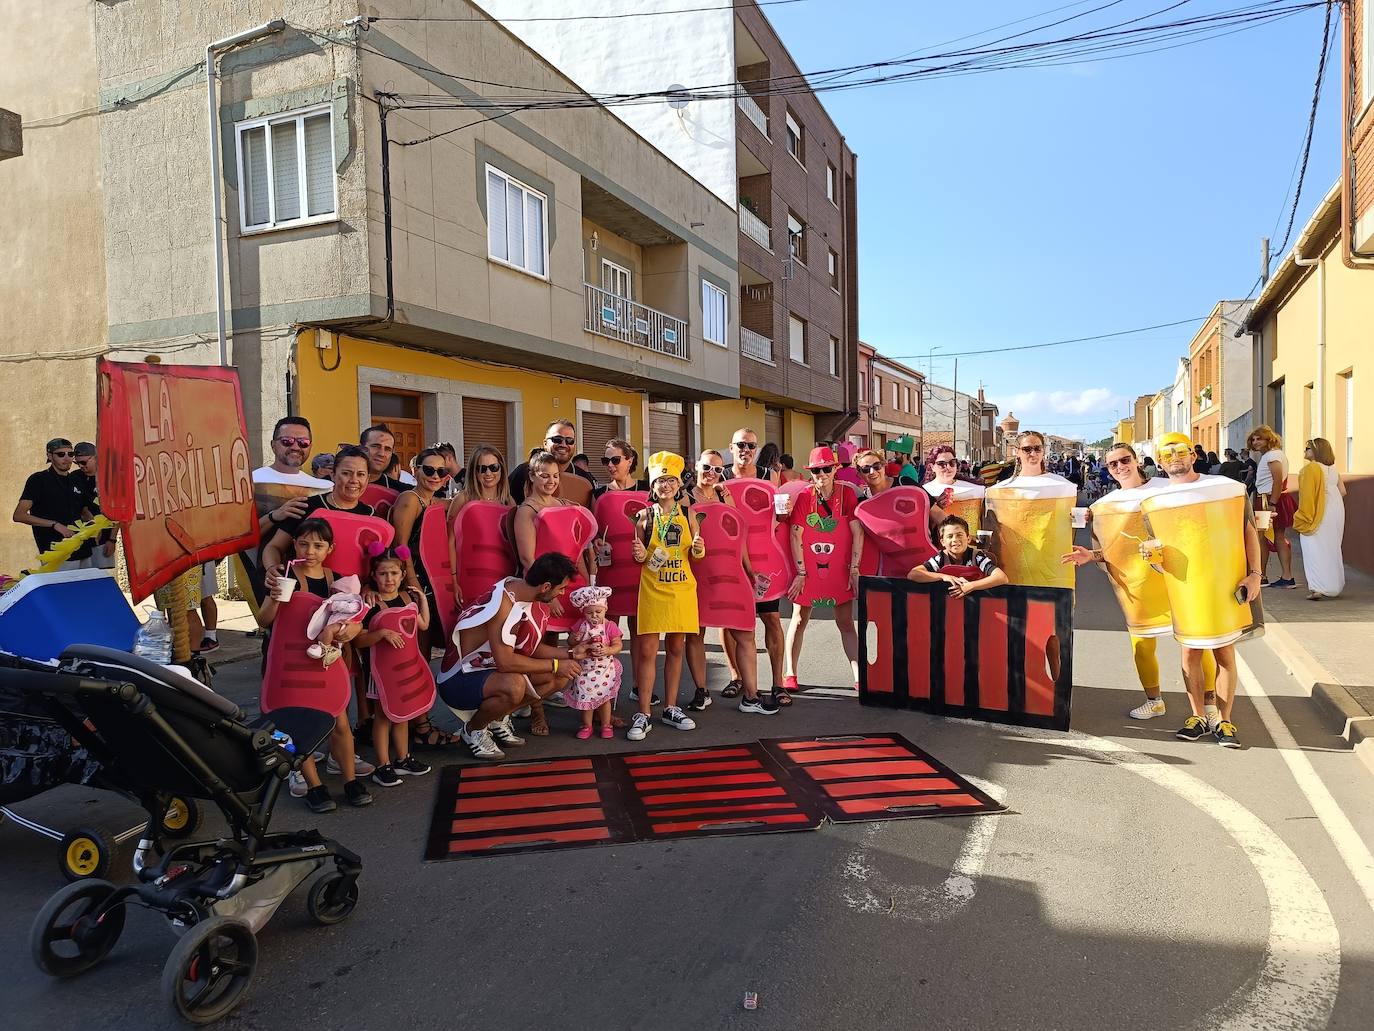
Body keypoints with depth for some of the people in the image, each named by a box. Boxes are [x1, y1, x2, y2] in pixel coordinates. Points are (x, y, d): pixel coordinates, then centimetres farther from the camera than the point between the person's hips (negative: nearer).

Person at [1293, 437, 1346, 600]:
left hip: (1319, 515, -8)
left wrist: (1302, 519, -13)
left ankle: (1317, 588, -12)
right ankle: (1333, 585, 24)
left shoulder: (1310, 468, -14)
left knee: (1315, 550, -7)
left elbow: (1307, 495, -17)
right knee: (1331, 548, 16)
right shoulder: (1332, 468, 11)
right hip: (1336, 512, 8)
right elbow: (1342, 491, 13)